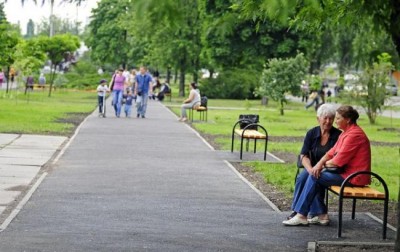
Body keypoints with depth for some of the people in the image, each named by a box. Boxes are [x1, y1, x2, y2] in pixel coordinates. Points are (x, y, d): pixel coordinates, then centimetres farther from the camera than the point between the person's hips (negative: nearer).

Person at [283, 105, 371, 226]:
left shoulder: (354, 135, -19)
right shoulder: (346, 132, 15)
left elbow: (339, 161, -21)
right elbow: (332, 152, 14)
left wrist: (325, 164, -2)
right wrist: (319, 164, -3)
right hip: (346, 172, 10)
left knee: (315, 177, -12)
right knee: (315, 175, 8)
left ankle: (301, 216, -9)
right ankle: (322, 214, 5)